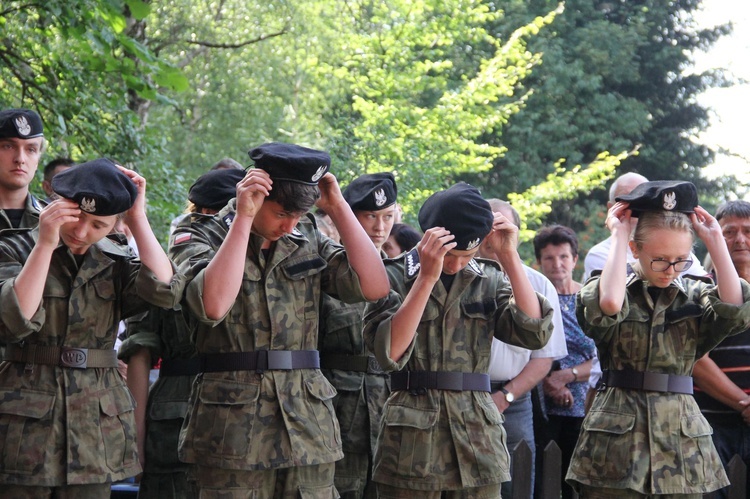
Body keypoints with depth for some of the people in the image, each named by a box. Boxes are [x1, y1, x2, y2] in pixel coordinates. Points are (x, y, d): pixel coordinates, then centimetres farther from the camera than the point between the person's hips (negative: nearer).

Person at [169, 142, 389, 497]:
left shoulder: (308, 242, 12)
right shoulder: (200, 238, -1)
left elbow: (374, 287, -3)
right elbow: (214, 305, -22)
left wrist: (337, 207, -2)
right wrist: (243, 217, -18)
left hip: (308, 431, 4)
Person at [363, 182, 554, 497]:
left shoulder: (490, 280, 9)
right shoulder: (395, 276, -1)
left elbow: (535, 334, -6)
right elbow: (390, 352, -16)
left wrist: (509, 257, -8)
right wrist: (427, 276, -19)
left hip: (478, 440, 3)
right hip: (412, 443, -3)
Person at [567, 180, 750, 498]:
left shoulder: (695, 294, 8)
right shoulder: (611, 288, 1)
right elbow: (609, 305, -24)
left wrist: (715, 240, -7)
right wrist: (618, 234, -14)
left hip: (682, 438, 3)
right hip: (617, 435, -3)